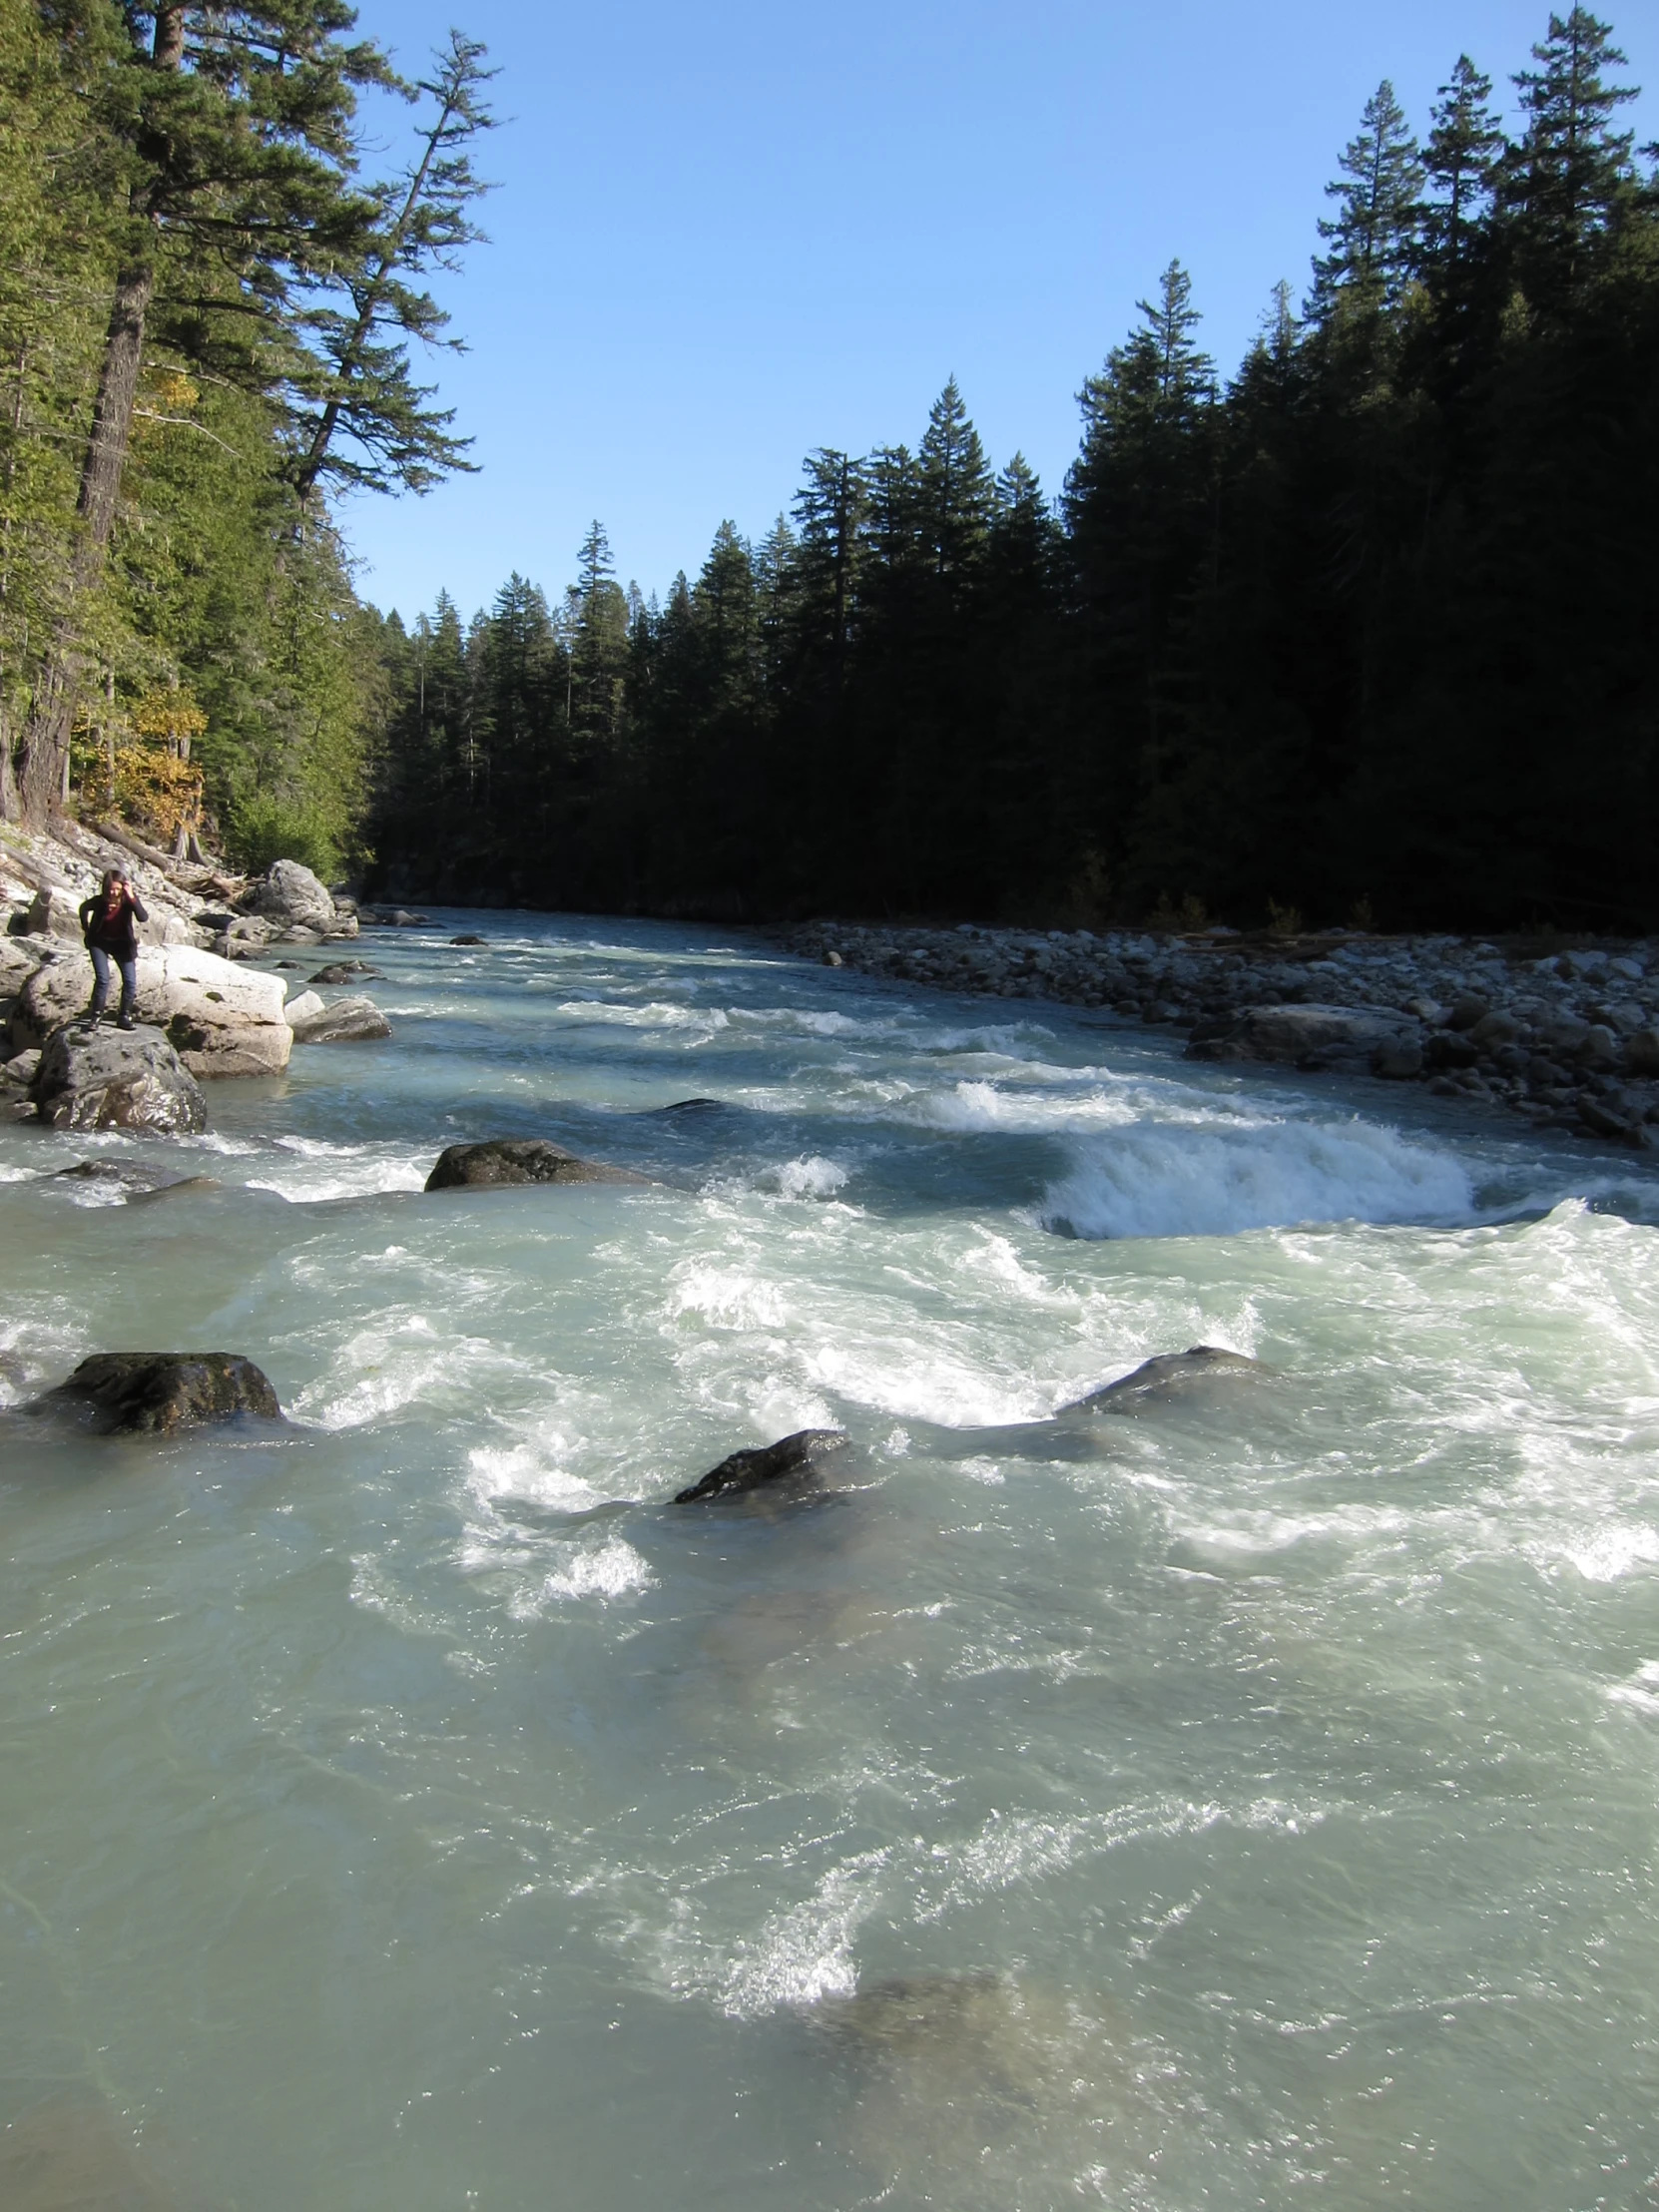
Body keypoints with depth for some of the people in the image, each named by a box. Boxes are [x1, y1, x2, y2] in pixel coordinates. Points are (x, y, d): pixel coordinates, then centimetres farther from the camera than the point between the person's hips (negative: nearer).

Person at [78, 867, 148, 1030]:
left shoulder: (129, 899, -21)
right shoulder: (99, 901, -21)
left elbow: (143, 918, -38)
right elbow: (84, 908, 2)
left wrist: (132, 898, -46)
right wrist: (86, 928, 8)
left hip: (122, 943, 1)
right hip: (99, 942, -1)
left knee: (130, 982, -3)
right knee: (102, 979, -13)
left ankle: (124, 1017, 11)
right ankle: (95, 1015, 0)